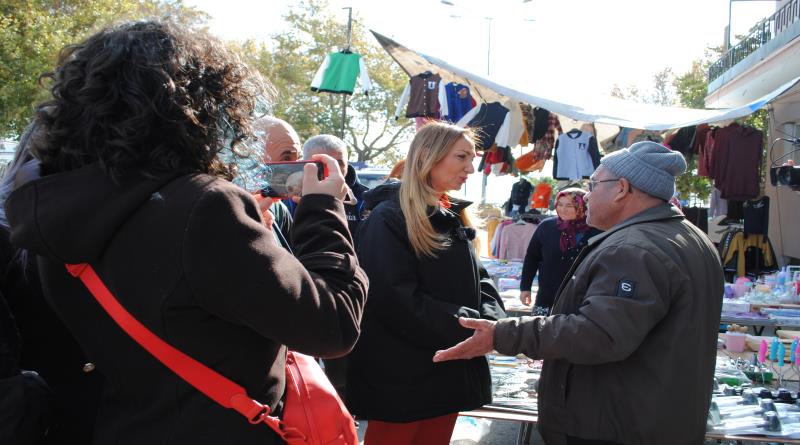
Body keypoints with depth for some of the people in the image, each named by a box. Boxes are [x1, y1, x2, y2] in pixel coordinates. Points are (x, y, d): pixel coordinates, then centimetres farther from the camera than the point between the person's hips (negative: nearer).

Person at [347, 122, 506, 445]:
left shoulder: (454, 218, 11)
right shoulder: (388, 219, -15)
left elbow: (480, 280, 12)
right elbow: (400, 304, -23)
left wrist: (490, 319, -9)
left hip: (450, 373, 8)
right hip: (401, 379, -7)